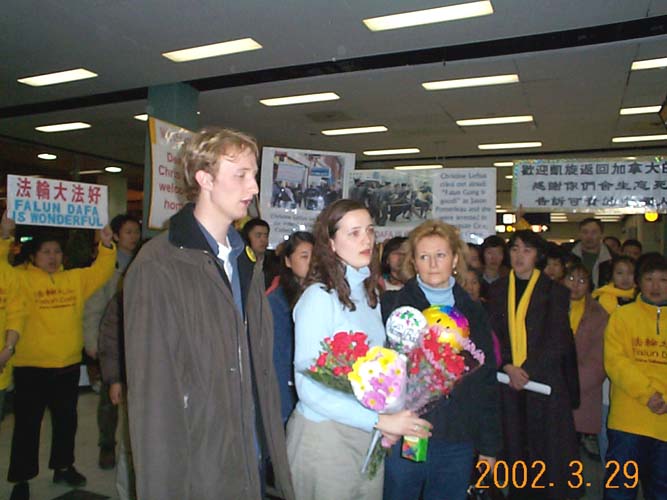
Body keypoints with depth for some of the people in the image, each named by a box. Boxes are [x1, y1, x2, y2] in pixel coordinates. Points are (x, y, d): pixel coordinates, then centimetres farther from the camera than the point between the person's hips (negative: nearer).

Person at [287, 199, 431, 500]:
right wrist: (380, 421, -20)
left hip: (370, 433, 6)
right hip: (326, 433, -6)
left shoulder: (369, 292, 5)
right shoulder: (319, 296, -16)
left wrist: (387, 424, -3)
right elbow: (308, 387, -18)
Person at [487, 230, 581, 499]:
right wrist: (508, 367, -8)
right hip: (509, 379, 2)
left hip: (544, 378, -2)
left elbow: (557, 339, -4)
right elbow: (493, 334, 5)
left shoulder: (553, 290, 1)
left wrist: (527, 369, -11)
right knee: (515, 444, 7)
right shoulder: (498, 289, 9)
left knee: (548, 444, 1)